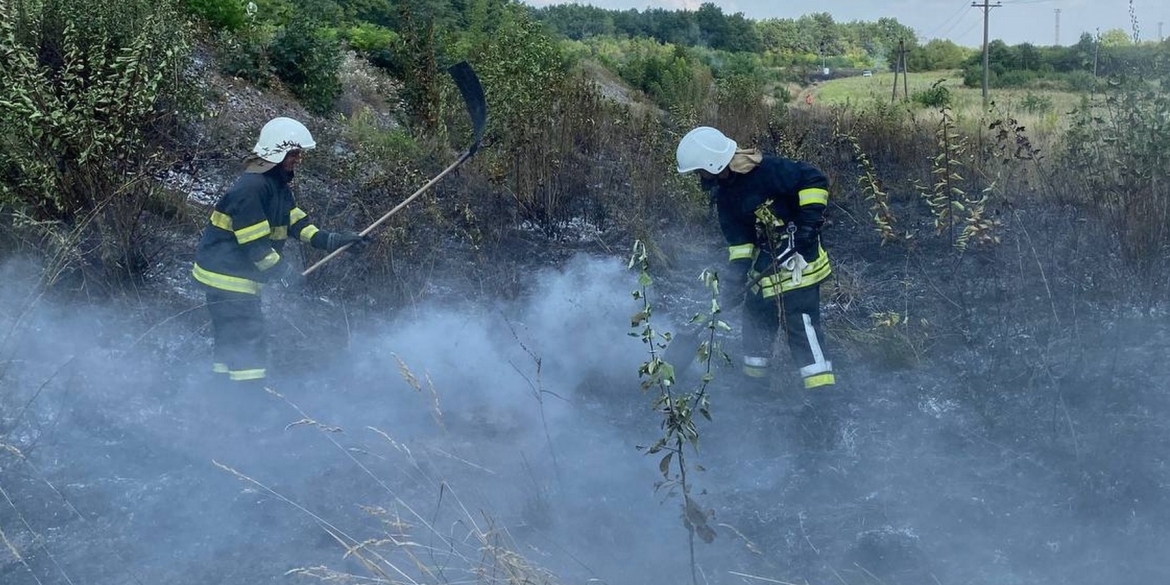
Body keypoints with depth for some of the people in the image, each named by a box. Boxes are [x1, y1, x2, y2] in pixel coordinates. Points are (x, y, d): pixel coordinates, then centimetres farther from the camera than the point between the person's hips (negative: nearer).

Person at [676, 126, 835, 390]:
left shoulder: (764, 169, -20)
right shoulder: (723, 191, 7)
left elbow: (814, 180, -19)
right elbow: (737, 235, 7)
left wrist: (810, 220, -22)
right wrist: (739, 267, -6)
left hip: (796, 256, -9)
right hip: (766, 259, 9)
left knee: (801, 322, -12)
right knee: (756, 315, 16)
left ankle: (822, 391, -9)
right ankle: (754, 379, 32)